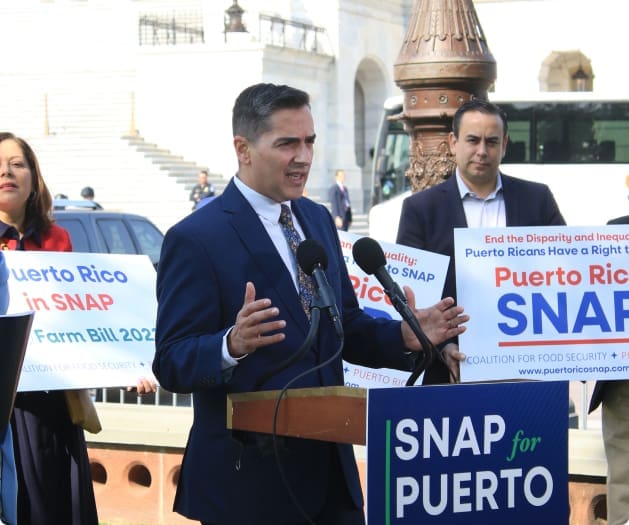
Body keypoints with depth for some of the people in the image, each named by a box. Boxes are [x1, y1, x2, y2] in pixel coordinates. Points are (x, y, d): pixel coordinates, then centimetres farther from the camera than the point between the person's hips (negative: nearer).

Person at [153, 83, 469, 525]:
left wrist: (404, 336, -2)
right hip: (250, 474, -6)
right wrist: (232, 345, -34)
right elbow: (171, 365, -15)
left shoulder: (318, 219, 11)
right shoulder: (196, 239, -11)